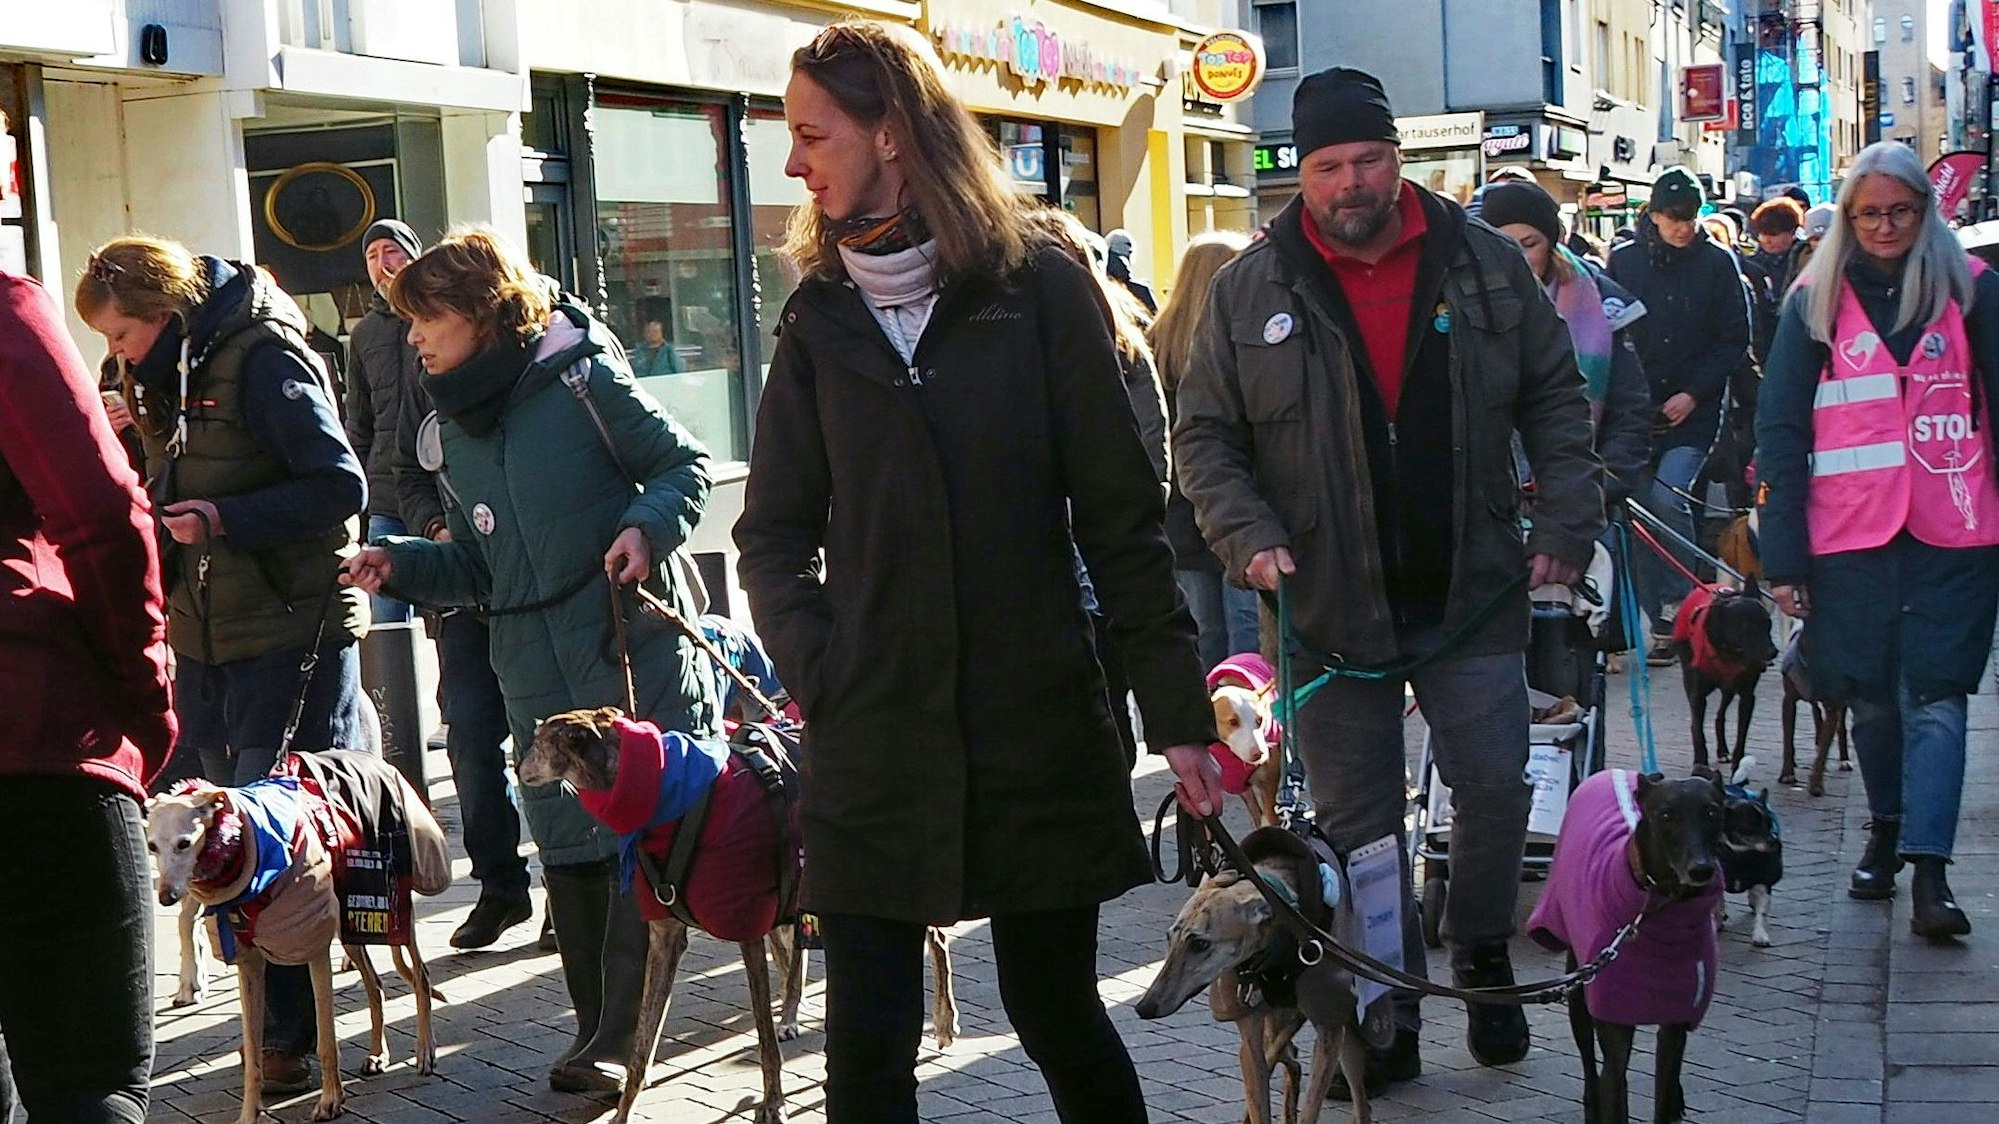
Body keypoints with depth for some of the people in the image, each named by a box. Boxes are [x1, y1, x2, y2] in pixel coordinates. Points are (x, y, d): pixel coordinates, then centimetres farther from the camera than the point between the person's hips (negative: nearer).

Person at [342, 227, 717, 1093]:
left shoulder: (580, 374, -6)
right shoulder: (454, 424, 13)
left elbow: (684, 465, -3)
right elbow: (477, 567, 15)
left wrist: (645, 526, -21)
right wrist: (400, 565, -2)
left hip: (632, 641, -6)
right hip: (534, 668, 6)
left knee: (639, 829, -4)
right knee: (567, 847, 9)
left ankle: (620, 1035, 3)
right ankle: (596, 1026, 21)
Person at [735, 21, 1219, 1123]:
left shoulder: (1039, 289, -2)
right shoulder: (819, 317, 7)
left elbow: (1122, 516, -2)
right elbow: (773, 532, 10)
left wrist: (1177, 707, -4)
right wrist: (814, 671, -6)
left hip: (1039, 731, -2)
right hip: (870, 744, 2)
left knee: (1057, 1013, 9)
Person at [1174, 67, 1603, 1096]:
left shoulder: (1487, 265, 2)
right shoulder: (1250, 291, -2)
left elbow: (1554, 400, 8)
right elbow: (1204, 438, 2)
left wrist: (1566, 523, -2)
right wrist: (1250, 539, -13)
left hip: (1472, 596, 1)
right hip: (1328, 610, 0)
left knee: (1495, 792, 5)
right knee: (1357, 826, 6)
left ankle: (1482, 964, 31)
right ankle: (1386, 1021, 20)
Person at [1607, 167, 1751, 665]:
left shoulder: (1717, 263, 1)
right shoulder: (1623, 261, 4)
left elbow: (1735, 340, 1)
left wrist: (1694, 394, -8)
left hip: (1694, 413, -2)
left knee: (1667, 497, -20)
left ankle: (1680, 602, -4)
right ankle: (1663, 623, 13)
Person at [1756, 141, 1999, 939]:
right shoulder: (1816, 301, 5)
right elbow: (1781, 428, 3)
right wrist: (1783, 554, -3)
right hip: (1850, 537, 1)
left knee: (1935, 695, -6)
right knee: (1872, 697, 10)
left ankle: (1928, 870, -9)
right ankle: (1886, 830, 30)